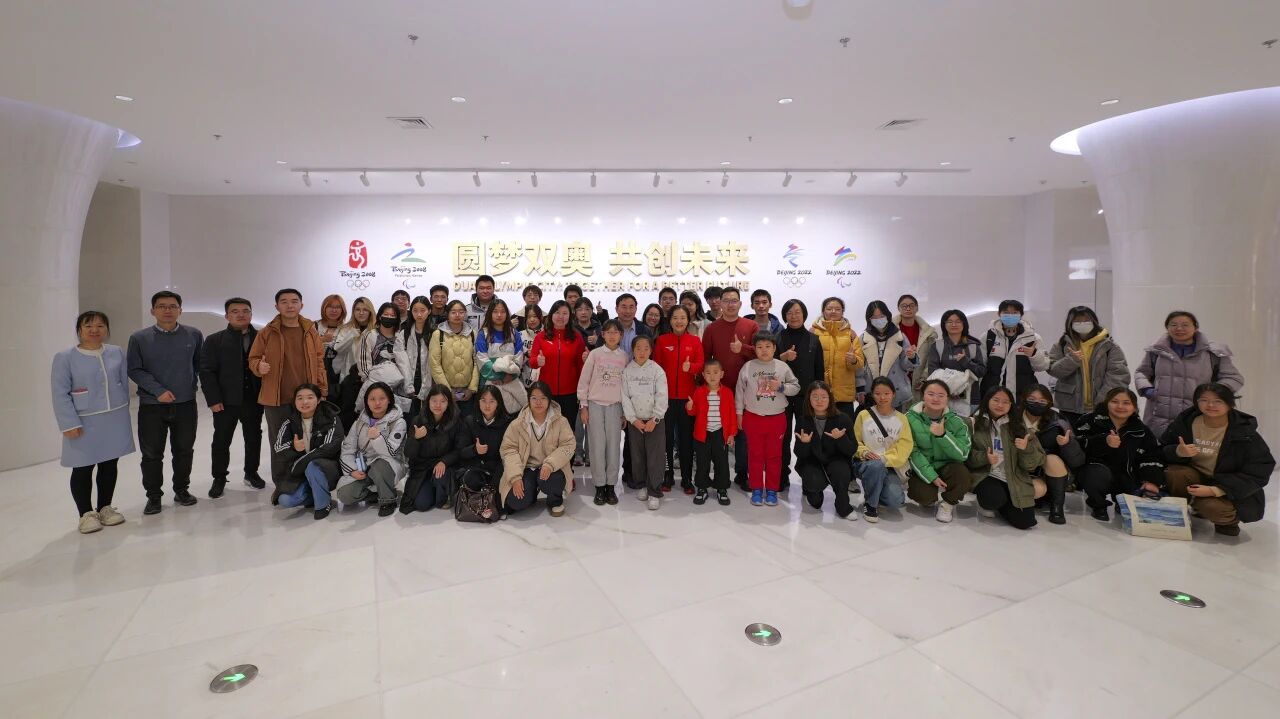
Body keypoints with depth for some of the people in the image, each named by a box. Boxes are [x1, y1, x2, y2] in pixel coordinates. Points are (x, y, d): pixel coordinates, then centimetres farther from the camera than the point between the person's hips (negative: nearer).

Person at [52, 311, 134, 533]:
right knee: (83, 469, 5)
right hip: (84, 424, -3)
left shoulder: (117, 353, 3)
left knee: (110, 466, 12)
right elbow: (60, 394, -9)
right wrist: (70, 424, -14)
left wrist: (121, 411, 9)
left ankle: (104, 507, 26)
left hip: (115, 420, 3)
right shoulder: (65, 357, -6)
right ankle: (86, 513, 19)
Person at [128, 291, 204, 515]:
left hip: (186, 404, 1)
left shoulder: (193, 335, 1)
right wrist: (158, 390, -14)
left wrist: (191, 384, 5)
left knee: (184, 450, 11)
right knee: (152, 453, 6)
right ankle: (153, 496, 21)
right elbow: (134, 370, -4)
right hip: (151, 406, -1)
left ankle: (181, 490, 27)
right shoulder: (139, 338, -3)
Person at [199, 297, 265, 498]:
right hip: (225, 401, -1)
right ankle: (219, 478, 24)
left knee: (253, 438, 13)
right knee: (221, 441, 8)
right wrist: (213, 399, -11)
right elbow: (206, 371, -3)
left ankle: (251, 473, 30)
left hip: (254, 400, 1)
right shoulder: (214, 340, 1)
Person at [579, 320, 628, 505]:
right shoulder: (595, 354, 1)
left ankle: (611, 486, 10)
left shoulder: (625, 357, 5)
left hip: (615, 406, 1)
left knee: (613, 446, 0)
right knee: (598, 446, -2)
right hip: (595, 404, -1)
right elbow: (584, 380, 2)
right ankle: (599, 486, 8)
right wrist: (583, 406, -1)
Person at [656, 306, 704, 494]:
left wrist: (691, 367, -23)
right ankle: (667, 477, 19)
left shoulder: (695, 341, 4)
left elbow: (701, 364, -1)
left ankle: (687, 479, 15)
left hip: (687, 396, 0)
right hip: (666, 396, 0)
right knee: (666, 437, 5)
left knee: (687, 438, 5)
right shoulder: (662, 340, 3)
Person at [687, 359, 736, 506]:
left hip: (721, 434, 0)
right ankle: (702, 489, 23)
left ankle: (722, 490, 22)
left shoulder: (727, 392, -2)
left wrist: (732, 433, 0)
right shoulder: (699, 392, -2)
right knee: (702, 463, 9)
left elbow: (732, 413, 2)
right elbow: (694, 412, 7)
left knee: (722, 463, 8)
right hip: (702, 434, 0)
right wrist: (689, 408, -17)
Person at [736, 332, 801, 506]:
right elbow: (740, 391, 2)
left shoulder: (782, 366, -1)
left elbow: (796, 387, 2)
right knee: (755, 455, 8)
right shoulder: (747, 367, -2)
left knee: (774, 456, 9)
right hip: (753, 418, 0)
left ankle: (771, 490, 21)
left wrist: (781, 386, -15)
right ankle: (756, 489, 20)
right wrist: (739, 413, 3)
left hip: (776, 418, 0)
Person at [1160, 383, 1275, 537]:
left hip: (1227, 487, -2)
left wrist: (1215, 490, -26)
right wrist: (1178, 452, -27)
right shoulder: (1185, 422, -6)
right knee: (1174, 473, -31)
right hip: (1195, 477, 3)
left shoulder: (1245, 432, -13)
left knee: (1211, 507, -33)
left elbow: (1258, 474, -14)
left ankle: (1229, 520, 6)